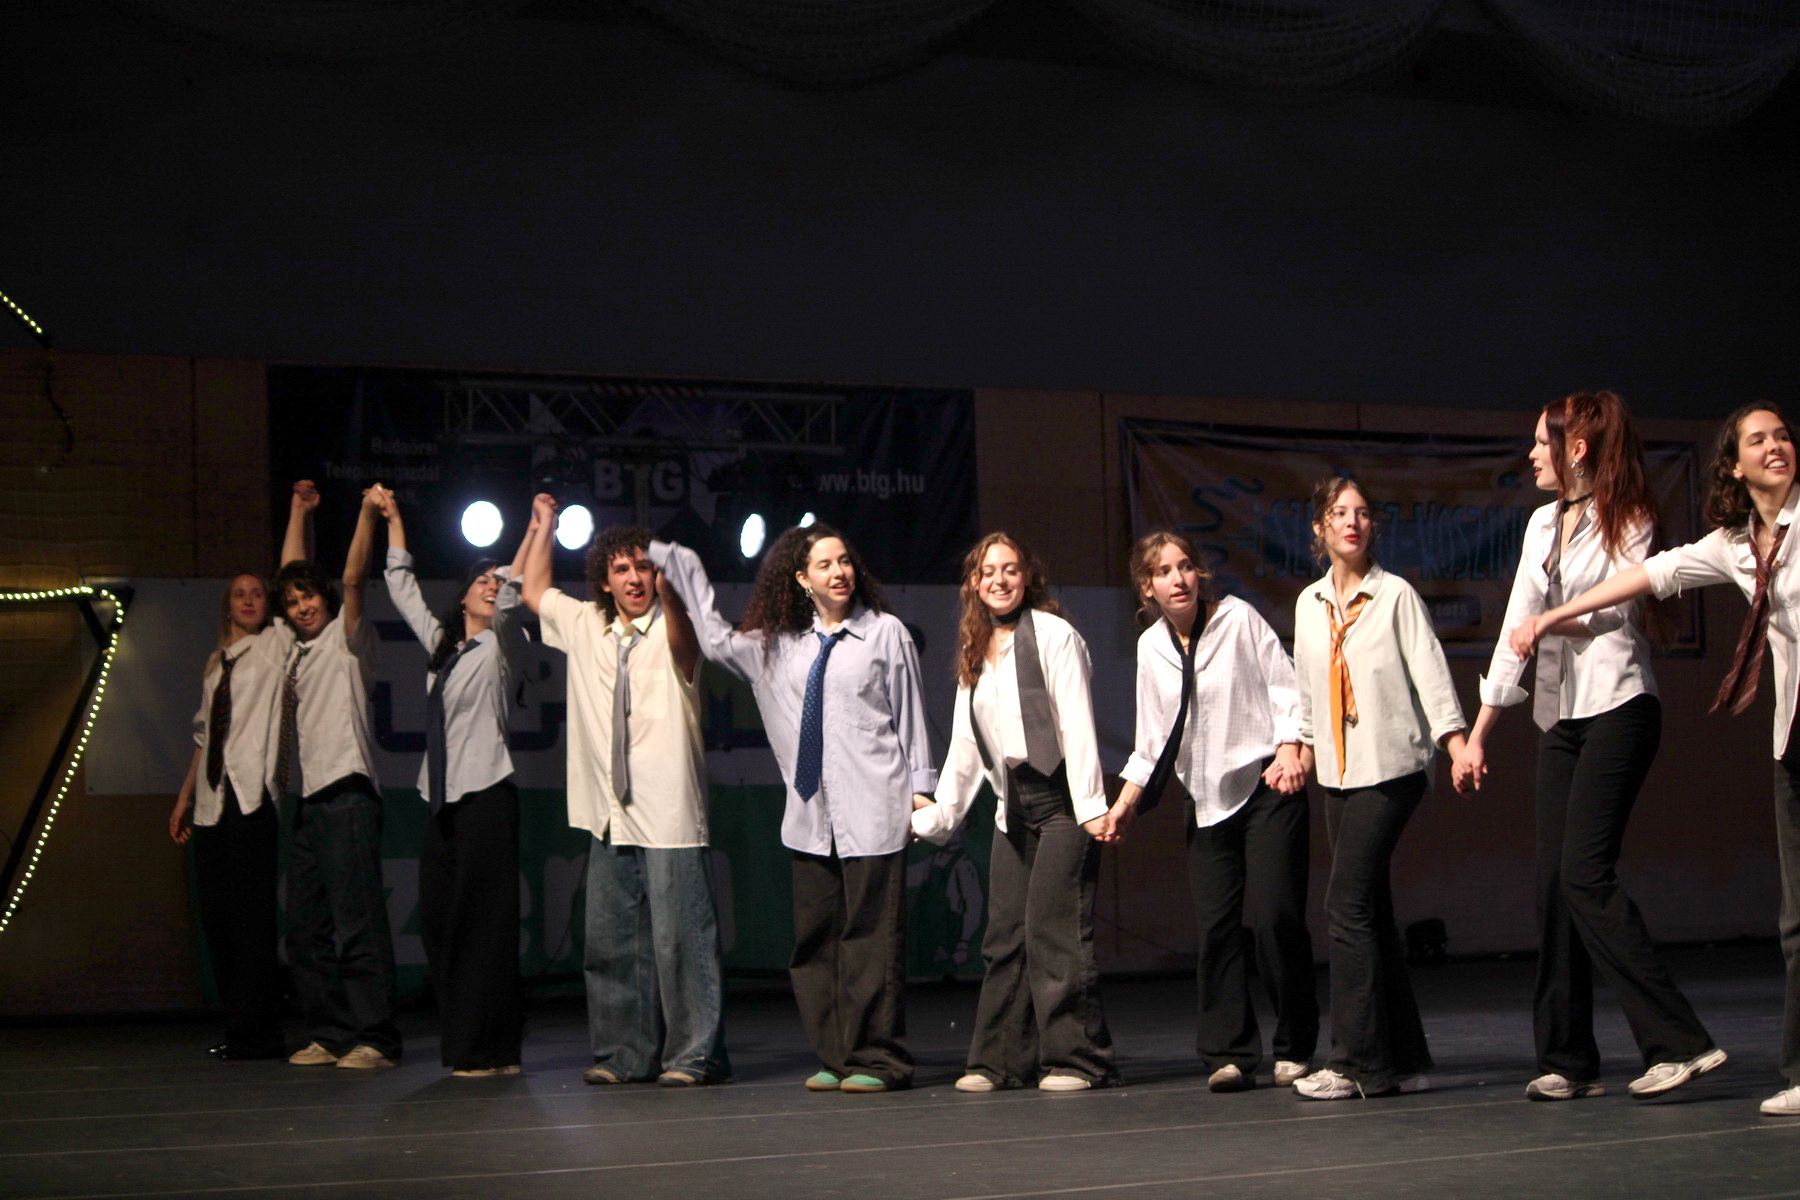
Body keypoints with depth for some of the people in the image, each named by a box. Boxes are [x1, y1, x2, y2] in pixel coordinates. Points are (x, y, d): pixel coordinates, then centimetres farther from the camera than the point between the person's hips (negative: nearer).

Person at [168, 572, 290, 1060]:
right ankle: (238, 1027, 10)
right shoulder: (216, 666, 22)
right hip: (212, 802, 6)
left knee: (251, 914, -9)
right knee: (217, 914, 4)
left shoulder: (276, 644, 7)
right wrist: (184, 797, 22)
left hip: (251, 794, -6)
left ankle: (258, 1033, -7)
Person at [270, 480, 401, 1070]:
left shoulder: (346, 639, 3)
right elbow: (290, 572, 29)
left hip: (346, 795, -8)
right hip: (306, 800, 8)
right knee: (306, 927, 7)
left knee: (357, 922, -10)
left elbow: (353, 579, -9)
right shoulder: (299, 648, 20)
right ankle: (328, 1033, 13)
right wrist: (298, 512, 31)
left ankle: (375, 1037, -10)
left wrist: (368, 512, -13)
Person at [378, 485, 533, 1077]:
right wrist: (392, 518, 33)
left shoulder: (500, 644, 3)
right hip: (441, 796, 7)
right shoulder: (440, 642, 19)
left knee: (483, 923, -8)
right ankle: (463, 1046, 11)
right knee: (438, 923, 4)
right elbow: (403, 588, 30)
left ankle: (492, 1050, -5)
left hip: (485, 794, -7)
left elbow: (512, 594, -16)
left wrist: (534, 531, -21)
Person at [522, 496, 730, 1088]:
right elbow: (534, 591, 31)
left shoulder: (671, 630, -3)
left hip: (669, 815, -6)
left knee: (679, 938, -7)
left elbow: (680, 629, -28)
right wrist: (544, 525, 30)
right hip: (609, 816, 6)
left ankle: (694, 1054, 0)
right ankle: (624, 1054, 17)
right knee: (610, 942, 8)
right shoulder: (585, 626, 14)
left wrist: (668, 583, -47)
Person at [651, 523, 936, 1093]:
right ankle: (834, 1057, 13)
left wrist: (920, 789, 1)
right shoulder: (778, 644, 15)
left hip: (872, 810, -5)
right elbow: (717, 642, 27)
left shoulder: (885, 632, 4)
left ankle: (877, 1059, 2)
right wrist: (681, 570, 26)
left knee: (871, 936, -4)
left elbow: (909, 715, 5)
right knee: (814, 938, 5)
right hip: (811, 812, 5)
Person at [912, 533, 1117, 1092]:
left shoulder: (1053, 635, -4)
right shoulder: (975, 655, 17)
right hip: (1013, 805, 7)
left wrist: (1090, 805, -15)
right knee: (1004, 934, 4)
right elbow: (965, 745, 20)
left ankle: (1077, 1057, -2)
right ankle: (1002, 1060, 11)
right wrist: (938, 815, 17)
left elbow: (1076, 724, -10)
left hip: (1061, 798, -7)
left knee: (1053, 928, -10)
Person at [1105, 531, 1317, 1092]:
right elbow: (1154, 738, 16)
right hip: (1207, 800, 4)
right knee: (1215, 925, -4)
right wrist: (1127, 801, 10)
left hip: (1267, 785, -4)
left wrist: (1289, 750, -16)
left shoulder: (1238, 618, -2)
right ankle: (1229, 1053, 3)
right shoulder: (1150, 646, 10)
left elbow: (1285, 687, -3)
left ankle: (1295, 1047, 4)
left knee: (1275, 915, -10)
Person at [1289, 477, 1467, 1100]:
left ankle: (1355, 1061, -9)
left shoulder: (1396, 594, -3)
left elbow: (1430, 670, -9)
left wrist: (1456, 741, -18)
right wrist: (1303, 748, 20)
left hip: (1391, 767, -6)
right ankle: (1404, 1061, 11)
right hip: (1338, 773, 6)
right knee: (1370, 914, 5)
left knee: (1347, 908, -13)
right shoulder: (1309, 604, 13)